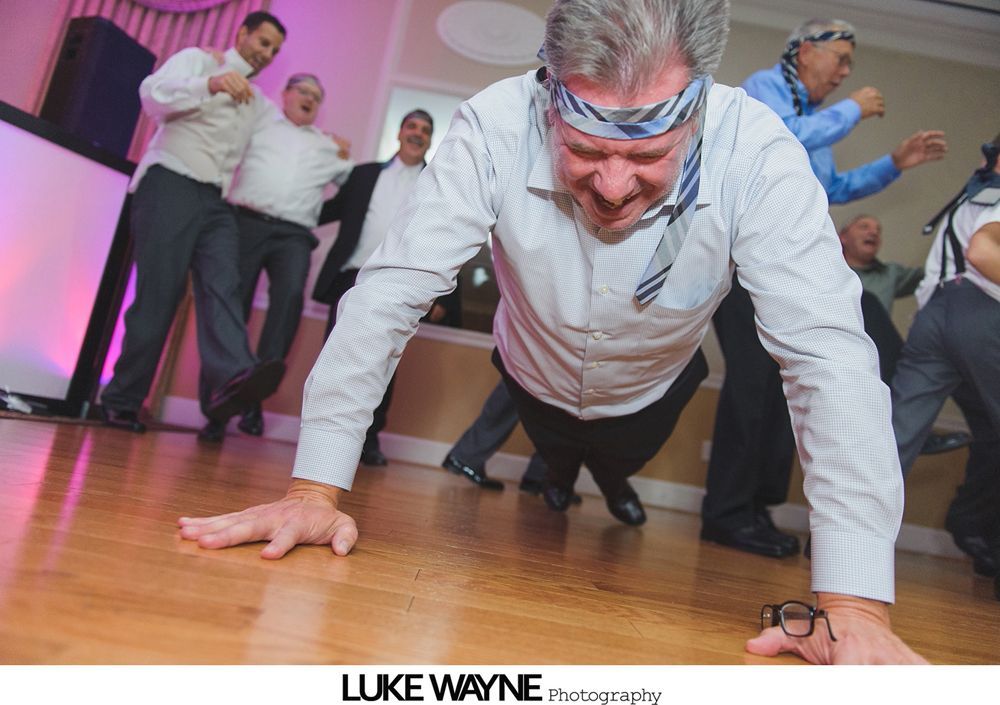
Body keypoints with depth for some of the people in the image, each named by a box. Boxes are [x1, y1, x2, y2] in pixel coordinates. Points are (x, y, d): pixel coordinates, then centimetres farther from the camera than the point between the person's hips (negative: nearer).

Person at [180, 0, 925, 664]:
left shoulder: (756, 151, -35)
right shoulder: (497, 125, -35)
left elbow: (830, 356, -38)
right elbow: (392, 291, -34)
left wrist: (853, 600, -43)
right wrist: (316, 487, -38)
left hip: (650, 391, 0)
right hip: (535, 380, 1)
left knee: (615, 472, 32)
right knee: (555, 471, 33)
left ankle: (611, 481, 69)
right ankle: (559, 472, 70)